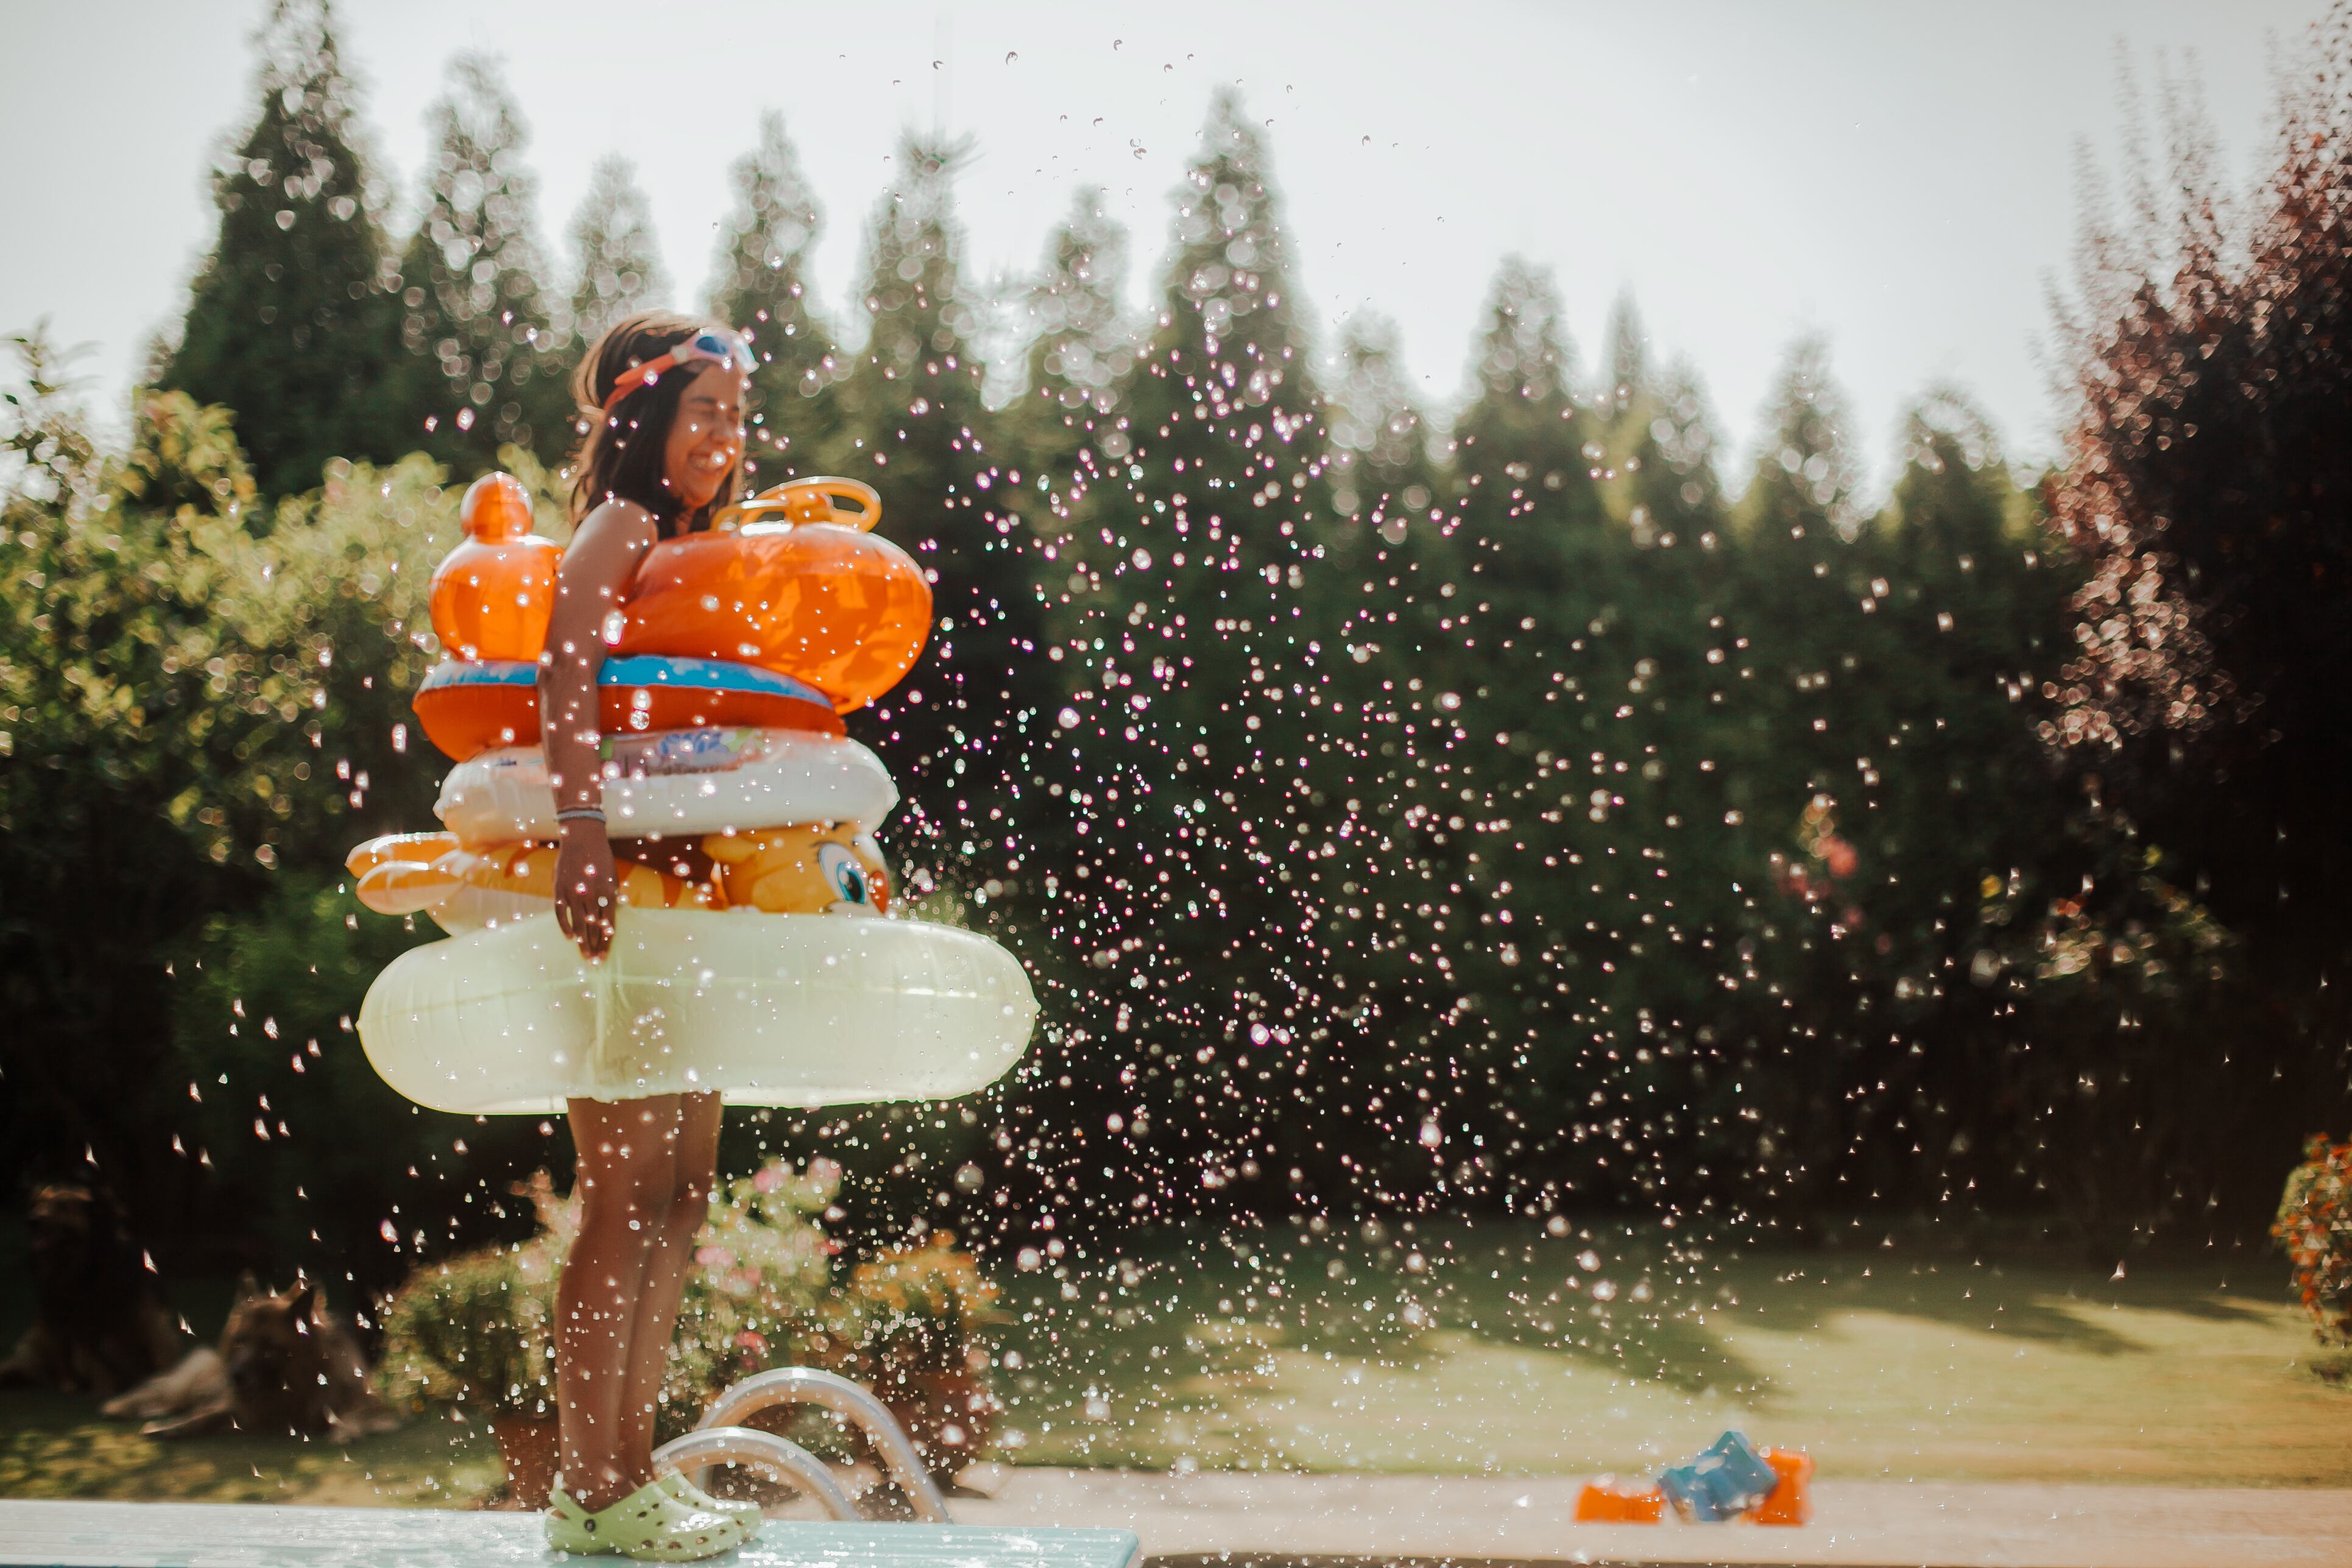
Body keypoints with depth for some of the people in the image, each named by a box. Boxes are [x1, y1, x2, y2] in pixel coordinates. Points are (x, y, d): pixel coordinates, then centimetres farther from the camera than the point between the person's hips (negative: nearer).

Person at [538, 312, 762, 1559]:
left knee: (679, 1196, 11)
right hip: (622, 888, -9)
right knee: (624, 1199, -7)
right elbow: (565, 672, -23)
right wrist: (581, 829, -36)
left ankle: (630, 1467, 19)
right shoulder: (618, 526, -6)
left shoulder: (699, 548, 21)